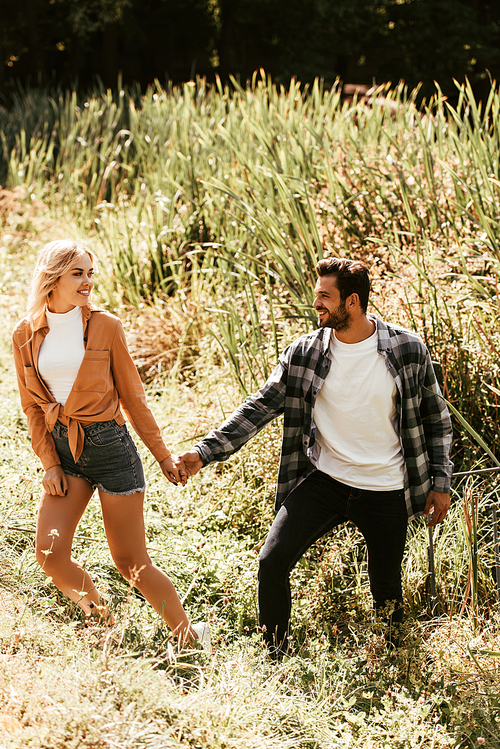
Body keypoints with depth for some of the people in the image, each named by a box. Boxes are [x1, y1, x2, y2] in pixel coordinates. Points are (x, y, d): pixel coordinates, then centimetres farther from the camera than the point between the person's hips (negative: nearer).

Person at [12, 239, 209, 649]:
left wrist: (163, 454, 6)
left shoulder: (105, 326, -4)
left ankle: (189, 634, 19)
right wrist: (49, 462, 1)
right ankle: (102, 619, 19)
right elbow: (32, 404, 10)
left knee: (131, 562, 0)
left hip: (110, 444, -3)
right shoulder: (26, 334, 3)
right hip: (63, 449, 3)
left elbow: (132, 395, 3)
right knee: (50, 553, -9)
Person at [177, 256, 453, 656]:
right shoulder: (304, 353, -4)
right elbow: (260, 406, -3)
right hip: (322, 482, 2)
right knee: (272, 562, -10)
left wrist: (440, 483, 1)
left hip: (385, 492, -1)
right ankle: (274, 659, 11)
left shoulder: (408, 349, -8)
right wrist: (205, 451, -11)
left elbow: (436, 417, 3)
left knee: (387, 591, 11)